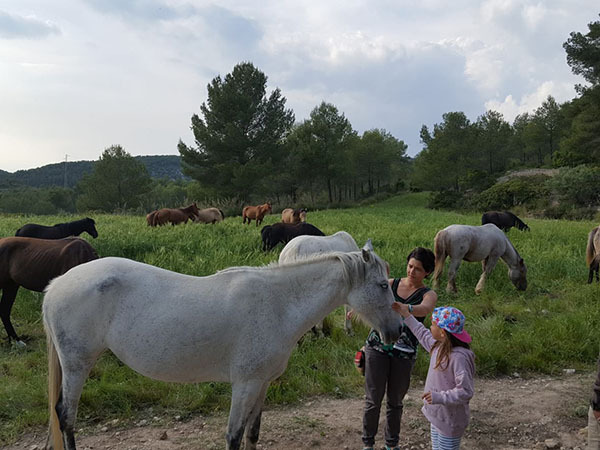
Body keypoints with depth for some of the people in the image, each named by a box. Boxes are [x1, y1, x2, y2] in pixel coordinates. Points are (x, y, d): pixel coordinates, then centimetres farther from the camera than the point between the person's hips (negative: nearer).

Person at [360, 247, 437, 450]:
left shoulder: (428, 295, -1)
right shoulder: (391, 284, 5)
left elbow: (425, 309, -25)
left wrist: (405, 308, -47)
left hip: (404, 353, 0)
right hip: (377, 346, 0)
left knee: (395, 401, 12)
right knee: (373, 399, 3)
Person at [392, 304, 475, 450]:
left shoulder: (459, 357, -30)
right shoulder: (440, 346, -3)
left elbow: (465, 392, -28)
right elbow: (423, 335, 19)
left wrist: (440, 397, -33)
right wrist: (407, 316, 21)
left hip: (450, 422, -9)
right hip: (438, 416, 9)